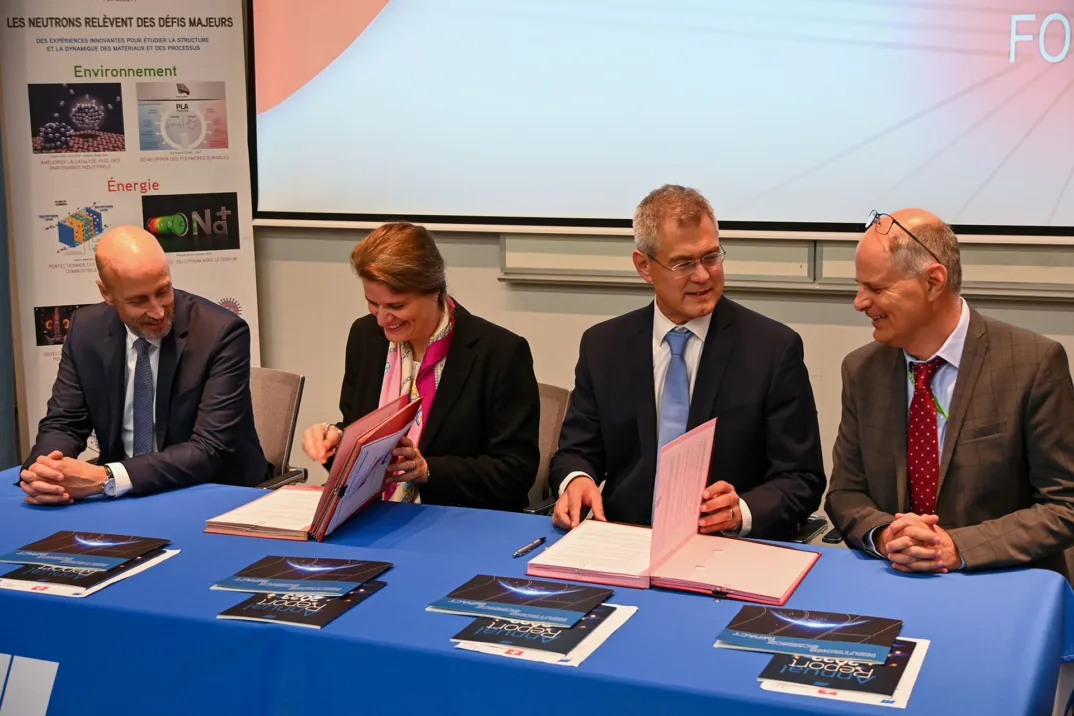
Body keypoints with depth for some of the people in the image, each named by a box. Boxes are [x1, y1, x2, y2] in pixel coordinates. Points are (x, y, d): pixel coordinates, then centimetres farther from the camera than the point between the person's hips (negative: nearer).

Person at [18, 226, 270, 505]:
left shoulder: (221, 333, -16)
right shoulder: (86, 330, -2)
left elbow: (212, 450, -21)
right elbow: (63, 423, 3)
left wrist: (106, 478, -31)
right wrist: (43, 471, -20)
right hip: (124, 499, 4)